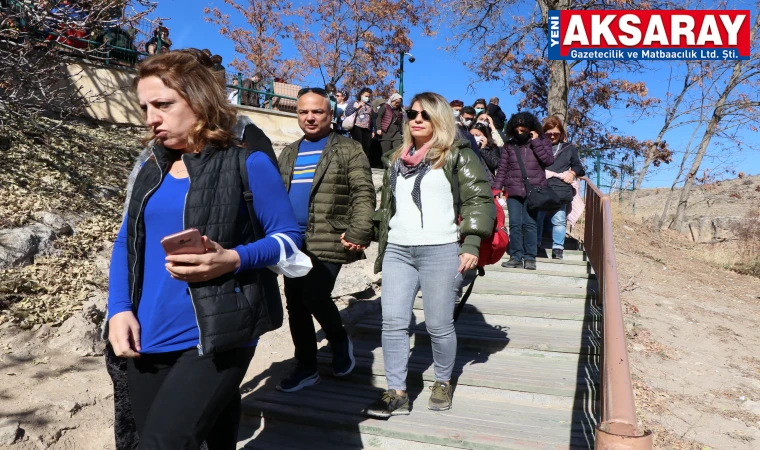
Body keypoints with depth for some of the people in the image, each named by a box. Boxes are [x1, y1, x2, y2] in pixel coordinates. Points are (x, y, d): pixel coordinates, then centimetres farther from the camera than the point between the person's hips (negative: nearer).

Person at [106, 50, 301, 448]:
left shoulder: (247, 165, -7)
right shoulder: (150, 171, 10)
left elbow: (287, 236, -5)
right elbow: (126, 243, 14)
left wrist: (232, 260, -23)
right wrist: (119, 309, 0)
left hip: (216, 338, -6)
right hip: (147, 340, 6)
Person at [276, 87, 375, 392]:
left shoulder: (349, 150, -1)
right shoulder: (288, 153, 17)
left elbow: (363, 194, -8)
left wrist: (358, 233, -19)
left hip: (328, 242, -6)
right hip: (292, 241, 6)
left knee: (314, 296, -14)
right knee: (295, 304, 8)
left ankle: (340, 342, 17)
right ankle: (306, 368, 23)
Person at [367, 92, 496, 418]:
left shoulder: (457, 155, 1)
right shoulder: (396, 159, 19)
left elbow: (480, 199, -5)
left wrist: (471, 244, -15)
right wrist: (381, 245, 19)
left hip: (441, 252, -5)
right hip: (397, 251, 5)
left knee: (438, 325, 3)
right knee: (393, 322, 0)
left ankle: (443, 383, 27)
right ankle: (397, 393, 11)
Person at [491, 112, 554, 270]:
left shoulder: (542, 142, 7)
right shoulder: (509, 145, 9)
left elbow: (549, 161, -8)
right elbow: (502, 168, 9)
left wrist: (536, 142, -10)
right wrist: (496, 187, 1)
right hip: (513, 191, 2)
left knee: (529, 223, -4)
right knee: (515, 224, 0)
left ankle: (530, 257, 5)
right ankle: (516, 257, 7)